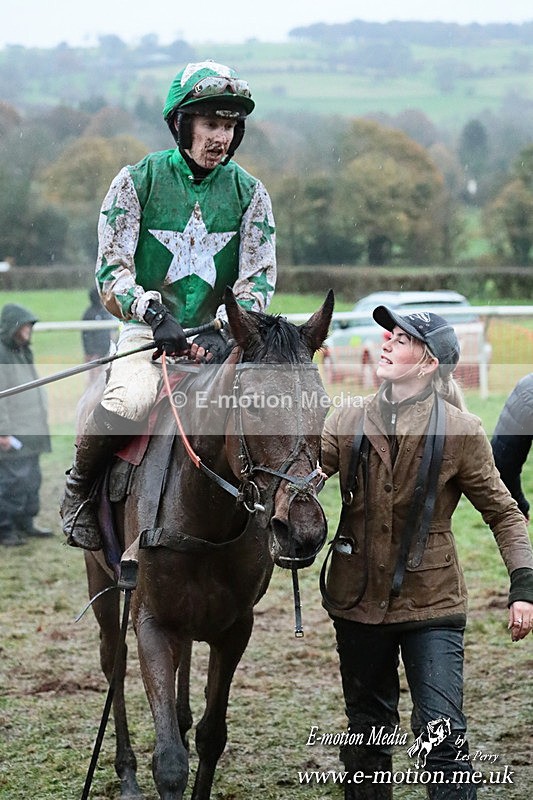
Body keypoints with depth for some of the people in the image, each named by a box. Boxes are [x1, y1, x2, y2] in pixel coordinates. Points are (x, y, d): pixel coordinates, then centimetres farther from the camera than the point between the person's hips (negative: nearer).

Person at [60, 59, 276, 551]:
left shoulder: (250, 193, 6)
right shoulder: (137, 181, 0)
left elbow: (258, 276, -2)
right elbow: (112, 269, -5)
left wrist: (223, 332, -20)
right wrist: (153, 313, -23)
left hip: (218, 336, 3)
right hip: (150, 332, -2)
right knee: (127, 404, -33)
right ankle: (79, 490, -3)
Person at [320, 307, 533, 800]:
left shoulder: (460, 431, -7)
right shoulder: (350, 420, 1)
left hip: (431, 604, -3)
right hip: (359, 599, 3)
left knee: (442, 733, -10)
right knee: (368, 731, 17)